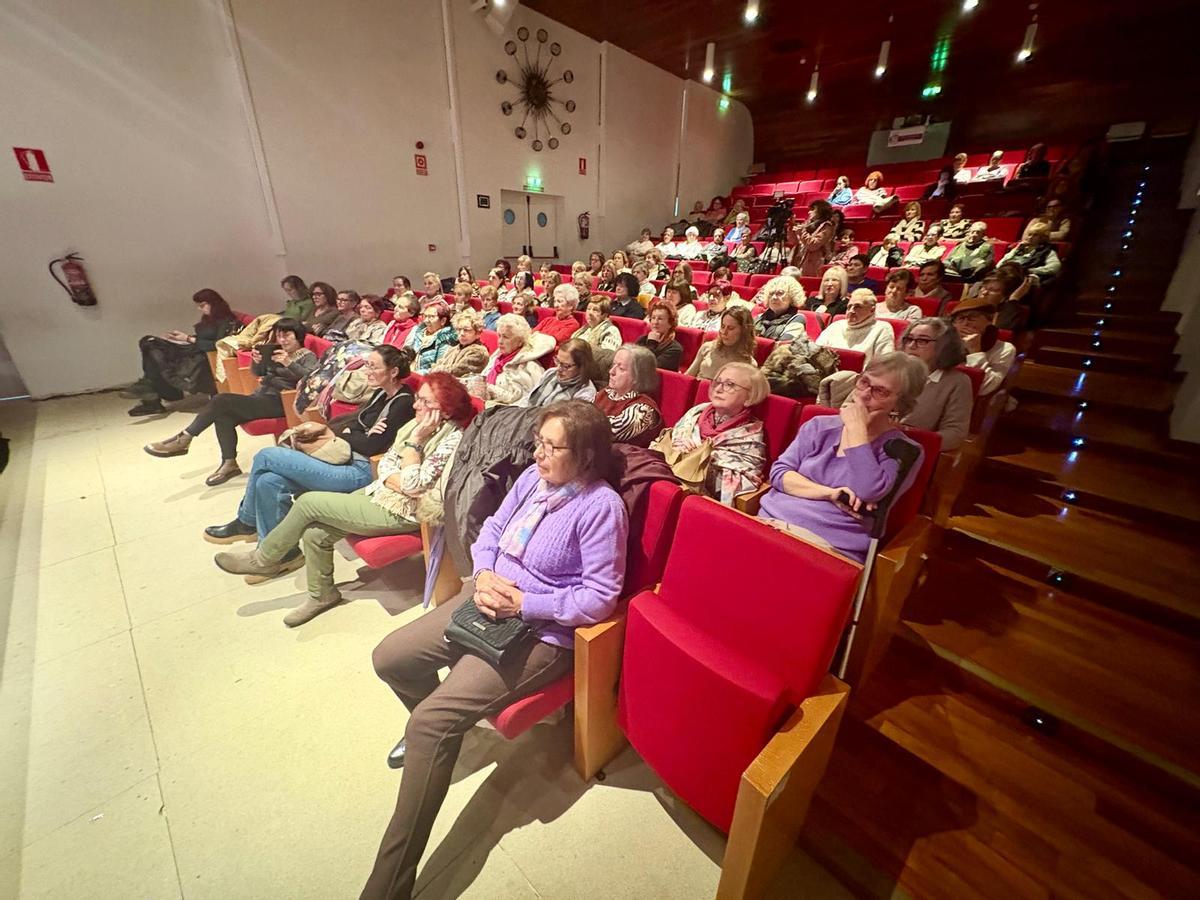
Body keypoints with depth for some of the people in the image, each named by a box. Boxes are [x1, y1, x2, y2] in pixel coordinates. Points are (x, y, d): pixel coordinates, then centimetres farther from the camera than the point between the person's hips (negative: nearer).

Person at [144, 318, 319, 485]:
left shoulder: (308, 356, 0)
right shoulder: (275, 351, 19)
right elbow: (257, 373, 15)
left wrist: (289, 363, -31)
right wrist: (256, 361, -7)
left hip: (279, 402, -7)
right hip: (261, 396, 7)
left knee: (221, 401, -20)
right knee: (223, 415, -19)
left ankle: (183, 439, -7)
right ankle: (229, 463, -11)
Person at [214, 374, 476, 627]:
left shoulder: (453, 438, -20)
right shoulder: (417, 423, 5)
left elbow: (412, 485, -23)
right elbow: (385, 463, 7)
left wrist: (415, 439, -23)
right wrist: (399, 482, -12)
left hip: (399, 512, -8)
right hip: (378, 491, 8)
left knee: (308, 502, -7)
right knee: (314, 533, -1)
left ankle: (263, 559, 19)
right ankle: (322, 594, 22)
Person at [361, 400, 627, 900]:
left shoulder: (601, 506, -21)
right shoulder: (533, 478, 1)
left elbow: (599, 598, -21)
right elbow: (491, 530, 10)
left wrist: (522, 602, -22)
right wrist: (484, 575, -10)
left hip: (542, 631, -8)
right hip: (492, 603, 8)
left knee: (432, 723, -18)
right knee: (390, 658, 7)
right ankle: (436, 733, 37)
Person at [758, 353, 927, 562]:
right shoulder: (820, 426, 12)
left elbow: (868, 493, -16)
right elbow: (779, 473, 4)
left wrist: (857, 430, -10)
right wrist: (828, 493, -10)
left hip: (832, 543, -3)